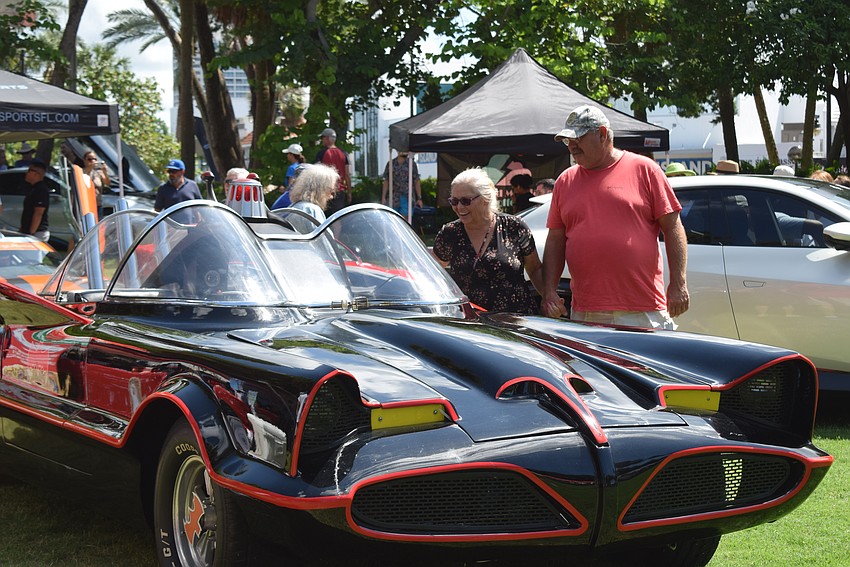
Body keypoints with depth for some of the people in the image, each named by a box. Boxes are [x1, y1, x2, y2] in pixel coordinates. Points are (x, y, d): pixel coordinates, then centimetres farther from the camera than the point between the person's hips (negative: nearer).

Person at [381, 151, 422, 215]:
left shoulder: (412, 164, 4)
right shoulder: (390, 164, 6)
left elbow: (417, 182, 4)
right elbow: (386, 182, 8)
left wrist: (419, 198, -1)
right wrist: (383, 197, 2)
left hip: (407, 199, -1)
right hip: (394, 199, 1)